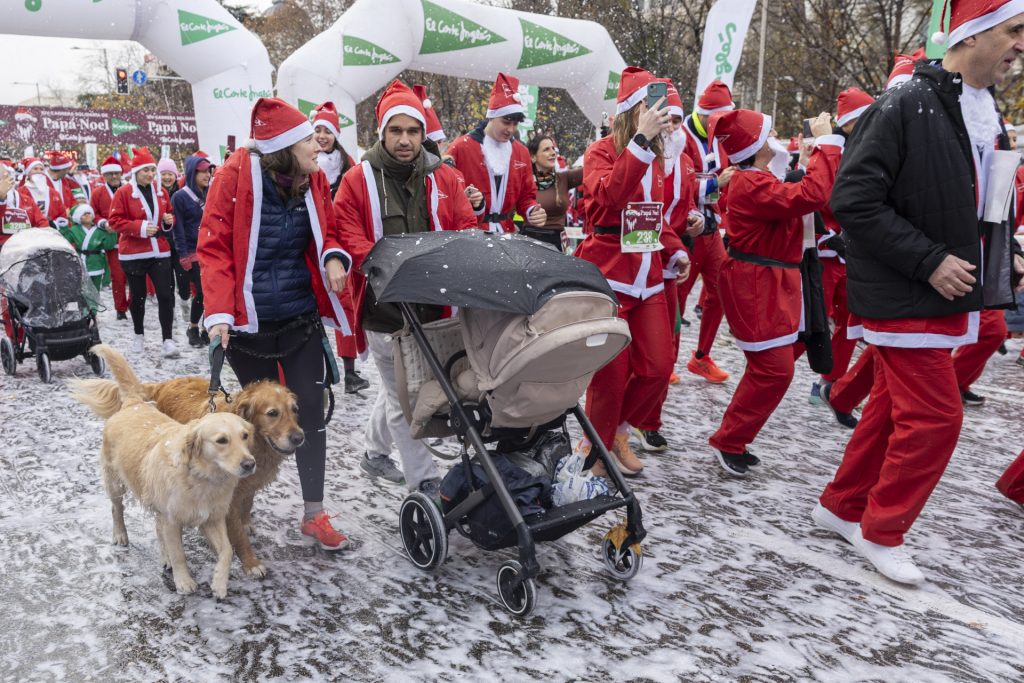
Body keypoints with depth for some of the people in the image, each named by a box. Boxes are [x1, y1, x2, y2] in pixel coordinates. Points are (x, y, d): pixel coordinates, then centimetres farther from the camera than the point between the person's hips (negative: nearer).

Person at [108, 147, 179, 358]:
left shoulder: (160, 192, 7)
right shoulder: (124, 192, -5)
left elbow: (169, 214, 21)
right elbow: (115, 220, -7)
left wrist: (169, 220, -2)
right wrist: (140, 227, -19)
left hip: (159, 251, 3)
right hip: (133, 253, -2)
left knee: (166, 294, -7)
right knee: (138, 296, 10)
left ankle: (168, 339, -2)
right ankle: (139, 335, 28)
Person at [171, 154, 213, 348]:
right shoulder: (180, 197, -4)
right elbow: (178, 229, -6)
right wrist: (183, 255, -11)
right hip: (194, 253, -5)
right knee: (202, 292, -6)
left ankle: (208, 330, 15)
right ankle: (193, 329, 16)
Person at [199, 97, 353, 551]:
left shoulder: (313, 179, 1)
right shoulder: (236, 175, -12)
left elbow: (327, 231, 13)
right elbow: (213, 245, -12)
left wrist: (334, 257, -10)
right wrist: (219, 313, -20)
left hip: (302, 317, 3)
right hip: (250, 321, -3)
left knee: (310, 411, 2)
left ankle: (314, 514, 13)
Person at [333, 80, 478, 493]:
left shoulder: (445, 178, 6)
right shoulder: (359, 180, -2)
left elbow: (466, 230, 3)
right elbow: (348, 238, -9)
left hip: (432, 303, 4)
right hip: (384, 305, -4)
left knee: (399, 387, 21)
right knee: (403, 397, 3)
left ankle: (375, 453, 44)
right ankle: (425, 482, 13)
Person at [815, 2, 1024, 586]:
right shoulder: (906, 106, -14)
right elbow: (854, 198, -19)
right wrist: (929, 261, -20)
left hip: (945, 294, 9)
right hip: (905, 296, -8)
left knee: (892, 408, 15)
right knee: (935, 416, -4)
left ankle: (842, 506, 31)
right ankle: (881, 531, 15)